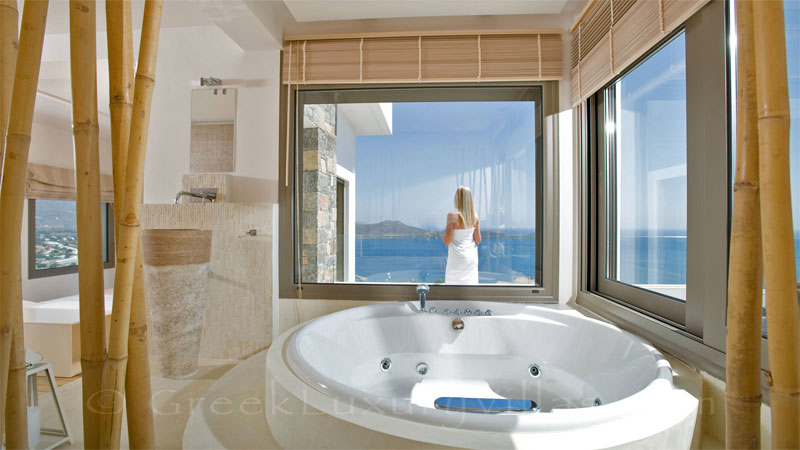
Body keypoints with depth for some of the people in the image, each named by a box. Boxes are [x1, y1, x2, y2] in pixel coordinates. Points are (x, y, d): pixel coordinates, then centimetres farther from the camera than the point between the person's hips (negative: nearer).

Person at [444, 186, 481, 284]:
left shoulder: (452, 216, -17)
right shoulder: (475, 218, -3)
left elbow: (447, 241, -15)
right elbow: (478, 240, 1)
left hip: (457, 258, -5)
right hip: (472, 258, 5)